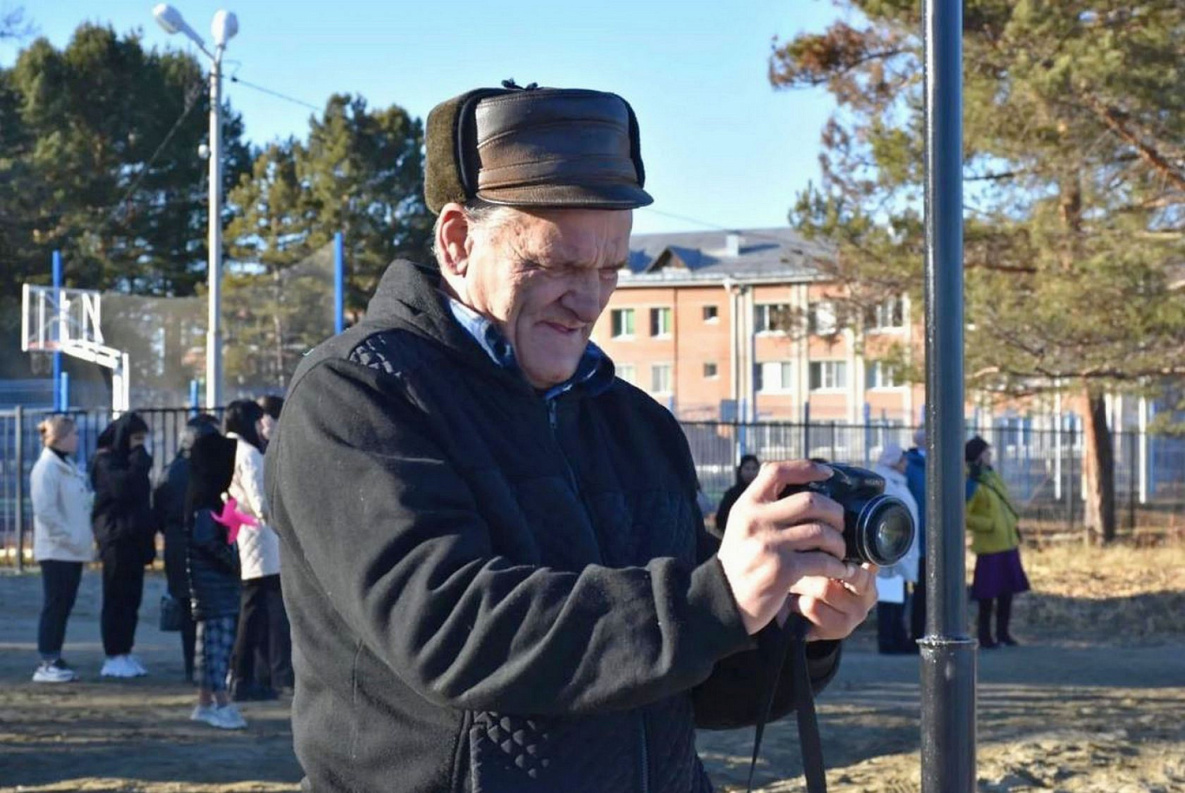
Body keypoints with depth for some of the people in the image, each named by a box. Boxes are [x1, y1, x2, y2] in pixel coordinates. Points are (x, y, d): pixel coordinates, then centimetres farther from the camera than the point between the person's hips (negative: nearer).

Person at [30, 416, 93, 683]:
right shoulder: (47, 468, -13)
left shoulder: (69, 466, 17)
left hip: (73, 550, 9)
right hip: (56, 550, -9)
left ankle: (55, 660, 16)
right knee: (54, 605, -6)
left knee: (63, 605, 11)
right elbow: (45, 510, -20)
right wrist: (69, 538, -19)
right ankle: (47, 664, -2)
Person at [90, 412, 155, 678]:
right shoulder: (106, 462, -7)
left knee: (131, 599, 7)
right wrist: (141, 456, -16)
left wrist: (149, 535, 12)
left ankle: (125, 654, 11)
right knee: (117, 599, -6)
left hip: (134, 538, 8)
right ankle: (114, 657, -3)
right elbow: (123, 487, -25)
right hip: (116, 538, -8)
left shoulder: (130, 461, 19)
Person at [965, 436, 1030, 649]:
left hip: (1008, 544, 8)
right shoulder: (972, 484, -15)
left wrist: (1014, 522, 16)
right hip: (990, 547, -8)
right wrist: (988, 525, -20)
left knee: (1007, 590, 12)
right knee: (988, 593, -2)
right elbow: (963, 516, -20)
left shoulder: (993, 476, 11)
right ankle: (985, 636, 7)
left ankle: (1003, 632, 23)